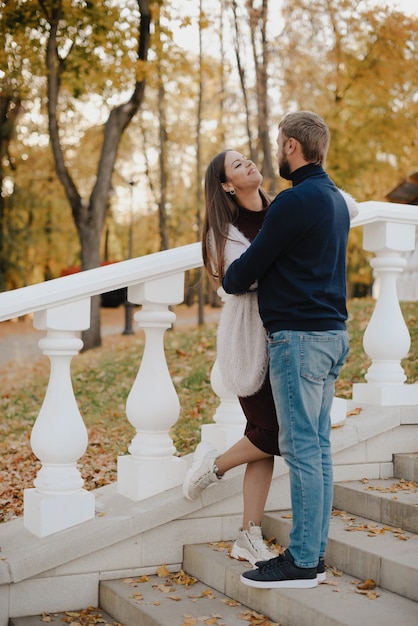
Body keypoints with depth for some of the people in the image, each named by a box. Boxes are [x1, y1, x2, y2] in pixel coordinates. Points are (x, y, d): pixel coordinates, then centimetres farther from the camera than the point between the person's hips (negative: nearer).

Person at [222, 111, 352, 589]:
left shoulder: (295, 201, -14)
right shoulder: (335, 200, 16)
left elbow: (248, 268, -9)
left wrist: (227, 281, 12)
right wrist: (247, 277, 25)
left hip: (298, 337, -10)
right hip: (330, 334, 10)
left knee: (302, 449, -6)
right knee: (318, 448, 11)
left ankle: (301, 561, 1)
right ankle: (314, 551, 18)